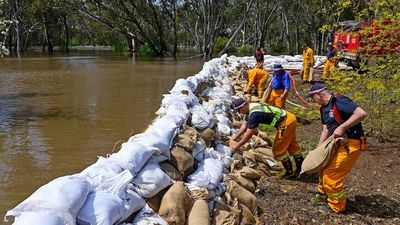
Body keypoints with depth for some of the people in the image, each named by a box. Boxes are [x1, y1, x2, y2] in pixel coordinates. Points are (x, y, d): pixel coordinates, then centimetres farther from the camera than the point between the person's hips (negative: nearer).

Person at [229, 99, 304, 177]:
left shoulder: (254, 114, -24)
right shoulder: (251, 108, 7)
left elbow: (249, 134, -20)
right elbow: (244, 126, 18)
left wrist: (237, 145, -10)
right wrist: (234, 137, 18)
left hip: (286, 123, -10)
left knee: (278, 149, 0)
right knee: (291, 145, 22)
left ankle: (289, 171, 15)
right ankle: (300, 167, 36)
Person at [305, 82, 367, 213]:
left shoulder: (339, 101, -20)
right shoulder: (324, 108, 10)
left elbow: (362, 113, -29)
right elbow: (326, 130, 13)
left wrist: (342, 127, -28)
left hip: (351, 144, -10)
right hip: (339, 143, 10)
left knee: (331, 175, -4)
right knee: (325, 167, 24)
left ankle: (337, 206, 15)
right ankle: (323, 193, 45)